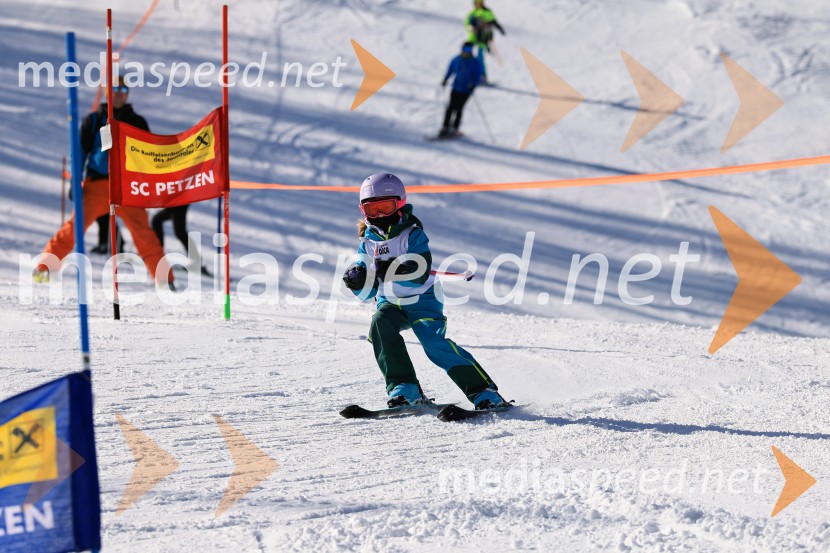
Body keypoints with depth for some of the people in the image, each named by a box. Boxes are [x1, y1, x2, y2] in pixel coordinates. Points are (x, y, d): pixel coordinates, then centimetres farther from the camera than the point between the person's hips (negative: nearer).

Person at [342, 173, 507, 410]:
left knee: (435, 343, -24)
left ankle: (483, 391, -19)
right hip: (390, 303, 5)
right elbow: (367, 292, 6)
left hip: (422, 300, -4)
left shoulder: (412, 234, -7)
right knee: (380, 324, -27)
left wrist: (394, 270, -38)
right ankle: (404, 389, -25)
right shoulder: (368, 243, 8)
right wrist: (357, 279, -16)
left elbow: (421, 275, -22)